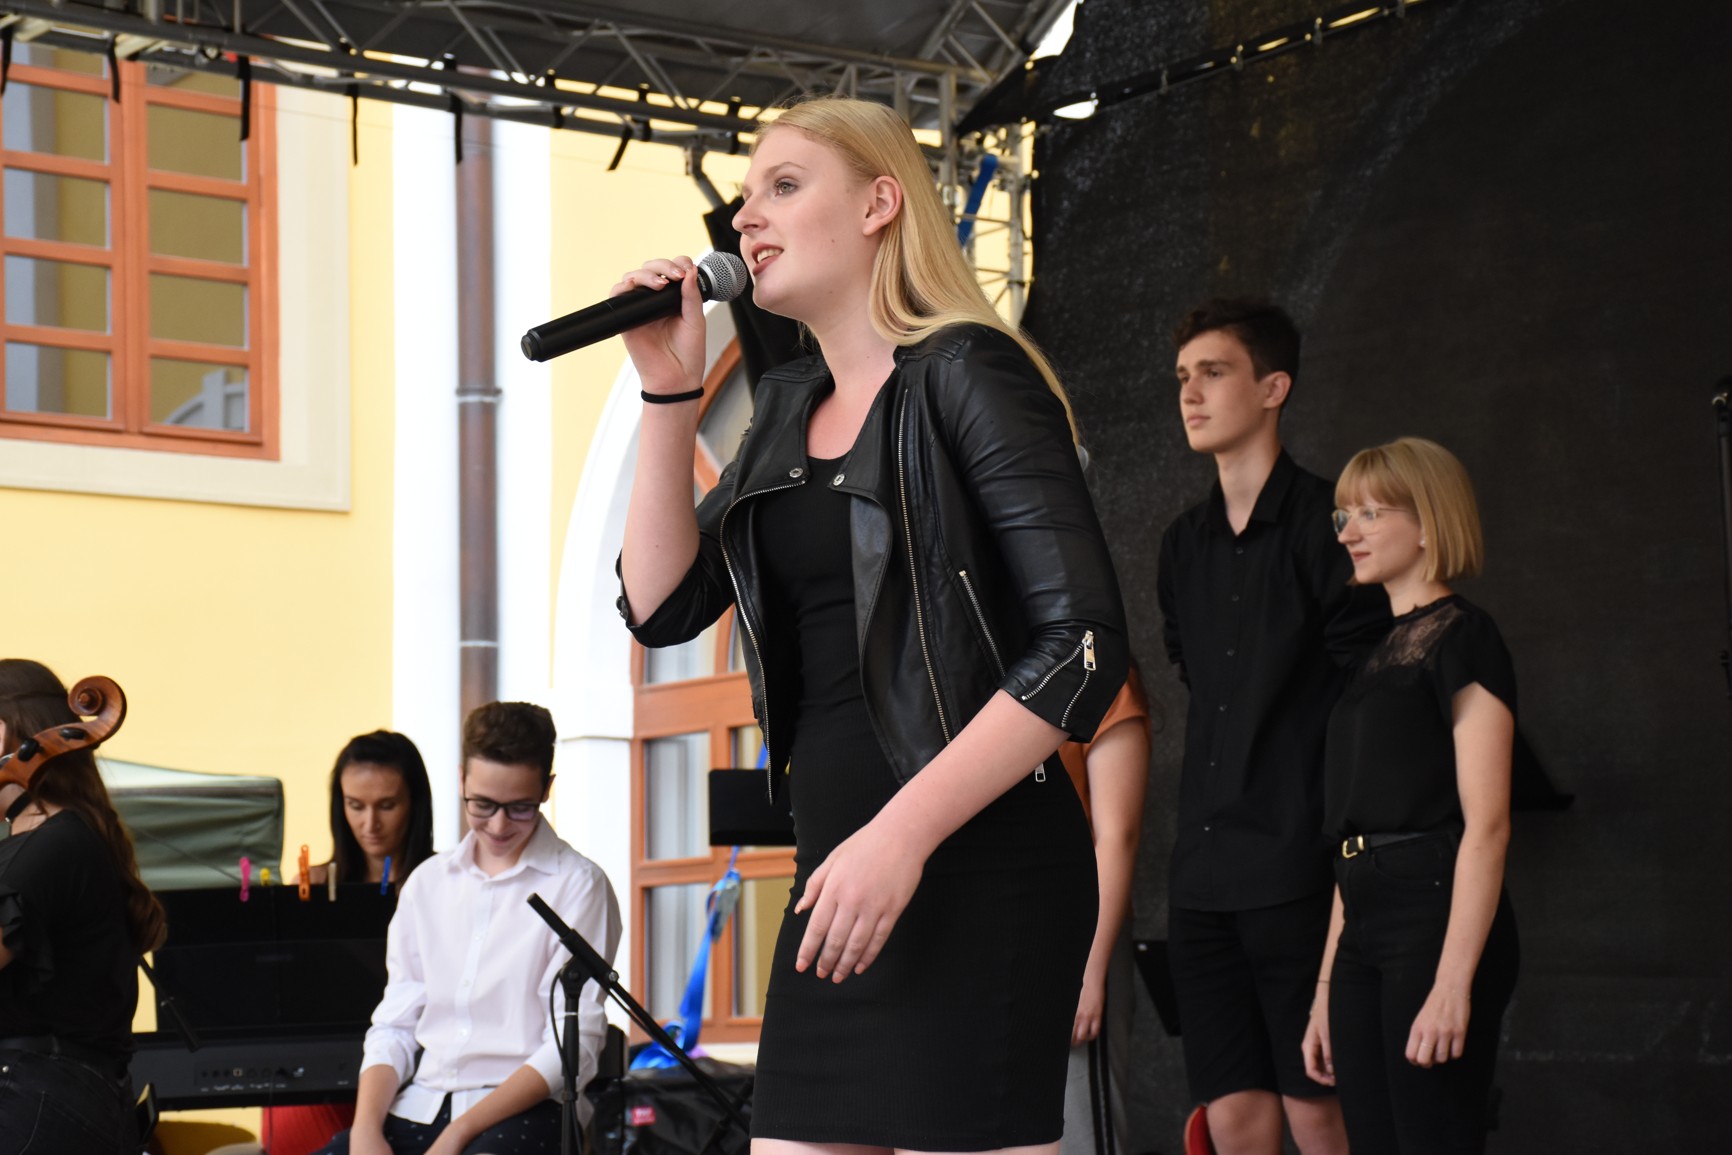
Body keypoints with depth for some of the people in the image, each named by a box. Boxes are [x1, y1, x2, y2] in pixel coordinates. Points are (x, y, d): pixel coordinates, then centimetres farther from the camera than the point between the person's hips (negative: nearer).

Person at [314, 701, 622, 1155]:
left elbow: (573, 1049, -7)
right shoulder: (428, 882, 15)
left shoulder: (577, 886, -1)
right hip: (419, 1108, 5)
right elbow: (394, 1026, 14)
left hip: (522, 1107, -5)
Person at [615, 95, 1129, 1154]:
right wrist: (669, 393, 4)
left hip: (976, 868, -7)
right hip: (838, 869, 7)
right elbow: (663, 607, 12)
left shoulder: (966, 374, -6)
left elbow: (1084, 642, -15)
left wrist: (905, 832, -20)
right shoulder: (789, 409, 17)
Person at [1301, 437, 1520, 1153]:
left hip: (1436, 916, -8)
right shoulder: (1377, 652, 20)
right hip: (1366, 933, 8)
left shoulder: (1461, 635, -4)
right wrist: (1326, 991, 16)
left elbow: (1486, 825, -13)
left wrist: (1454, 982, -21)